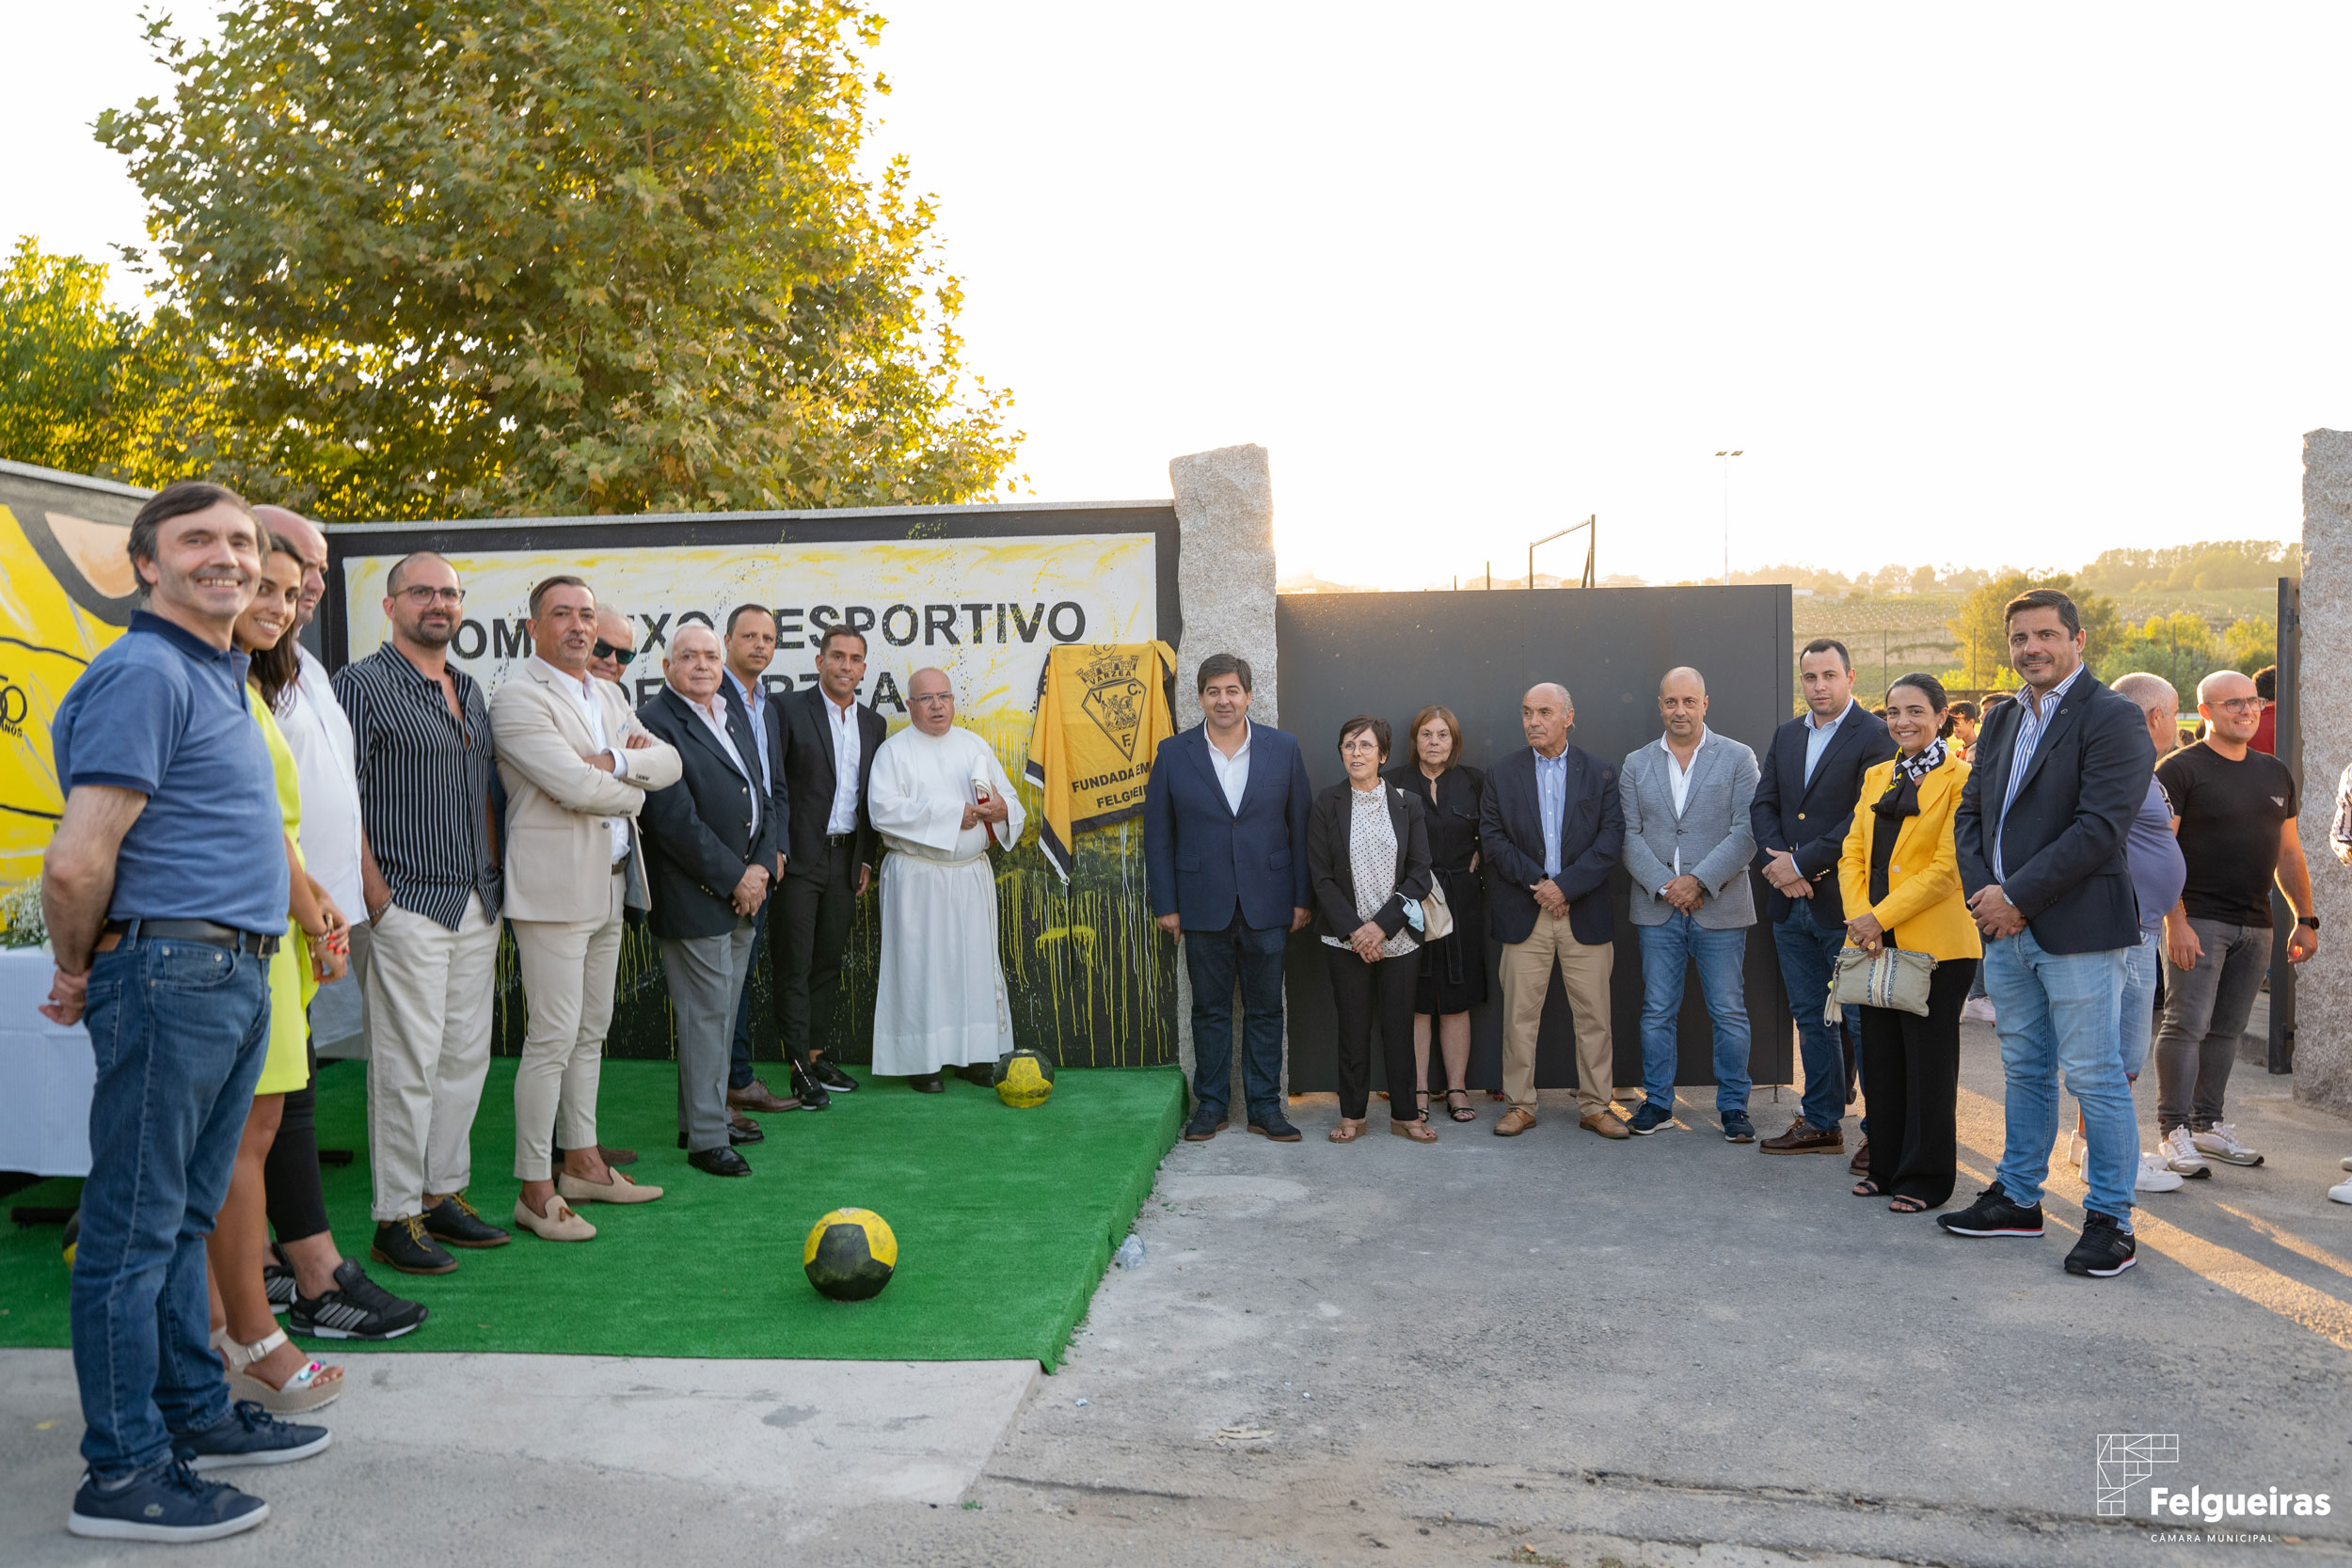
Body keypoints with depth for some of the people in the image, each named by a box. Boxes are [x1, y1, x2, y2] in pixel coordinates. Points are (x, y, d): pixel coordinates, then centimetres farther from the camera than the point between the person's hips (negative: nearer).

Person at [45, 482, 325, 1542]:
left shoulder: (220, 676, 17)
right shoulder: (145, 673, -14)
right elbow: (78, 863, -18)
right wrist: (80, 976, -4)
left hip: (235, 978, 9)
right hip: (171, 972, -9)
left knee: (183, 1216, 18)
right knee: (134, 1228, 0)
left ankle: (193, 1411, 30)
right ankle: (124, 1475, 10)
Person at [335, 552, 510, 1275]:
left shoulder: (470, 691, 16)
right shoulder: (362, 683, -6)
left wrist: (494, 876, 13)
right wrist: (375, 894, -15)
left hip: (477, 904, 7)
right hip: (406, 904, -7)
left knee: (466, 1054, 11)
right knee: (408, 1064, -4)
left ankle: (443, 1194, 23)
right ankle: (396, 1219, 6)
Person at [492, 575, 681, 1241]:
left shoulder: (609, 695, 16)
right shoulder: (518, 698, -10)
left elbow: (669, 762, 8)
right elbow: (574, 786, -21)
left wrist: (613, 762, -11)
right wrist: (634, 787, -3)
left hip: (610, 886, 8)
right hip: (554, 889, -8)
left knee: (590, 1033, 15)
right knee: (553, 1038, -6)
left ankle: (582, 1163, 26)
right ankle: (535, 1190, 2)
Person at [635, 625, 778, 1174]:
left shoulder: (735, 718, 16)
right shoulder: (654, 723, -11)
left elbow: (763, 799, 15)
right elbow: (675, 820, -18)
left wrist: (761, 867, -1)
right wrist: (734, 877, -14)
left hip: (744, 891, 8)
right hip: (693, 898, -8)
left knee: (723, 1011, 15)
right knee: (705, 1014, -3)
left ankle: (706, 1114, 27)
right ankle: (705, 1138, 6)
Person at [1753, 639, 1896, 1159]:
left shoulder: (1875, 736, -9)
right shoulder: (1786, 735, 13)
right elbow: (1763, 804, 11)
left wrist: (1801, 863, -16)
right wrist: (1778, 859, -6)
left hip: (1845, 902, -7)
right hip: (1792, 902, 7)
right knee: (1811, 1017, 14)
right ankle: (1821, 1123, 24)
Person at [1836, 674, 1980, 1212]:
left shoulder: (1960, 779, -7)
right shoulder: (1877, 776, 14)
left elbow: (1947, 867, -14)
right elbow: (1853, 853, 10)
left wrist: (1881, 916, -17)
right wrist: (1859, 916, -6)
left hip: (1934, 943, -6)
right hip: (1875, 943, 6)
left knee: (1929, 1062, 3)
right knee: (1881, 1059, 12)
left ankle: (1925, 1178, 14)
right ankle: (1886, 1167, 24)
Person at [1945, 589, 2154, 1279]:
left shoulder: (2112, 719, -9)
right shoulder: (2001, 720, 15)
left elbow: (2100, 828, -18)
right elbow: (1970, 812, 13)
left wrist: (2016, 896, -17)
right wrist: (1982, 890, -4)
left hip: (2078, 932, -7)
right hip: (2006, 931, 7)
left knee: (2094, 1075, -1)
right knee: (2025, 1071, 17)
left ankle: (2110, 1220, 10)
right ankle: (2017, 1197, 28)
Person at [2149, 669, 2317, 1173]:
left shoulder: (2276, 773, 15)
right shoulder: (2180, 769, -6)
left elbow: (2289, 852, 20)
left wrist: (2305, 919, 14)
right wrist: (2175, 921, -18)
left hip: (2255, 925, 6)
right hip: (2198, 921, -6)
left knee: (2226, 1029, 10)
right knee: (2187, 1023, -8)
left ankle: (2208, 1122, 18)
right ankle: (2174, 1129, -3)